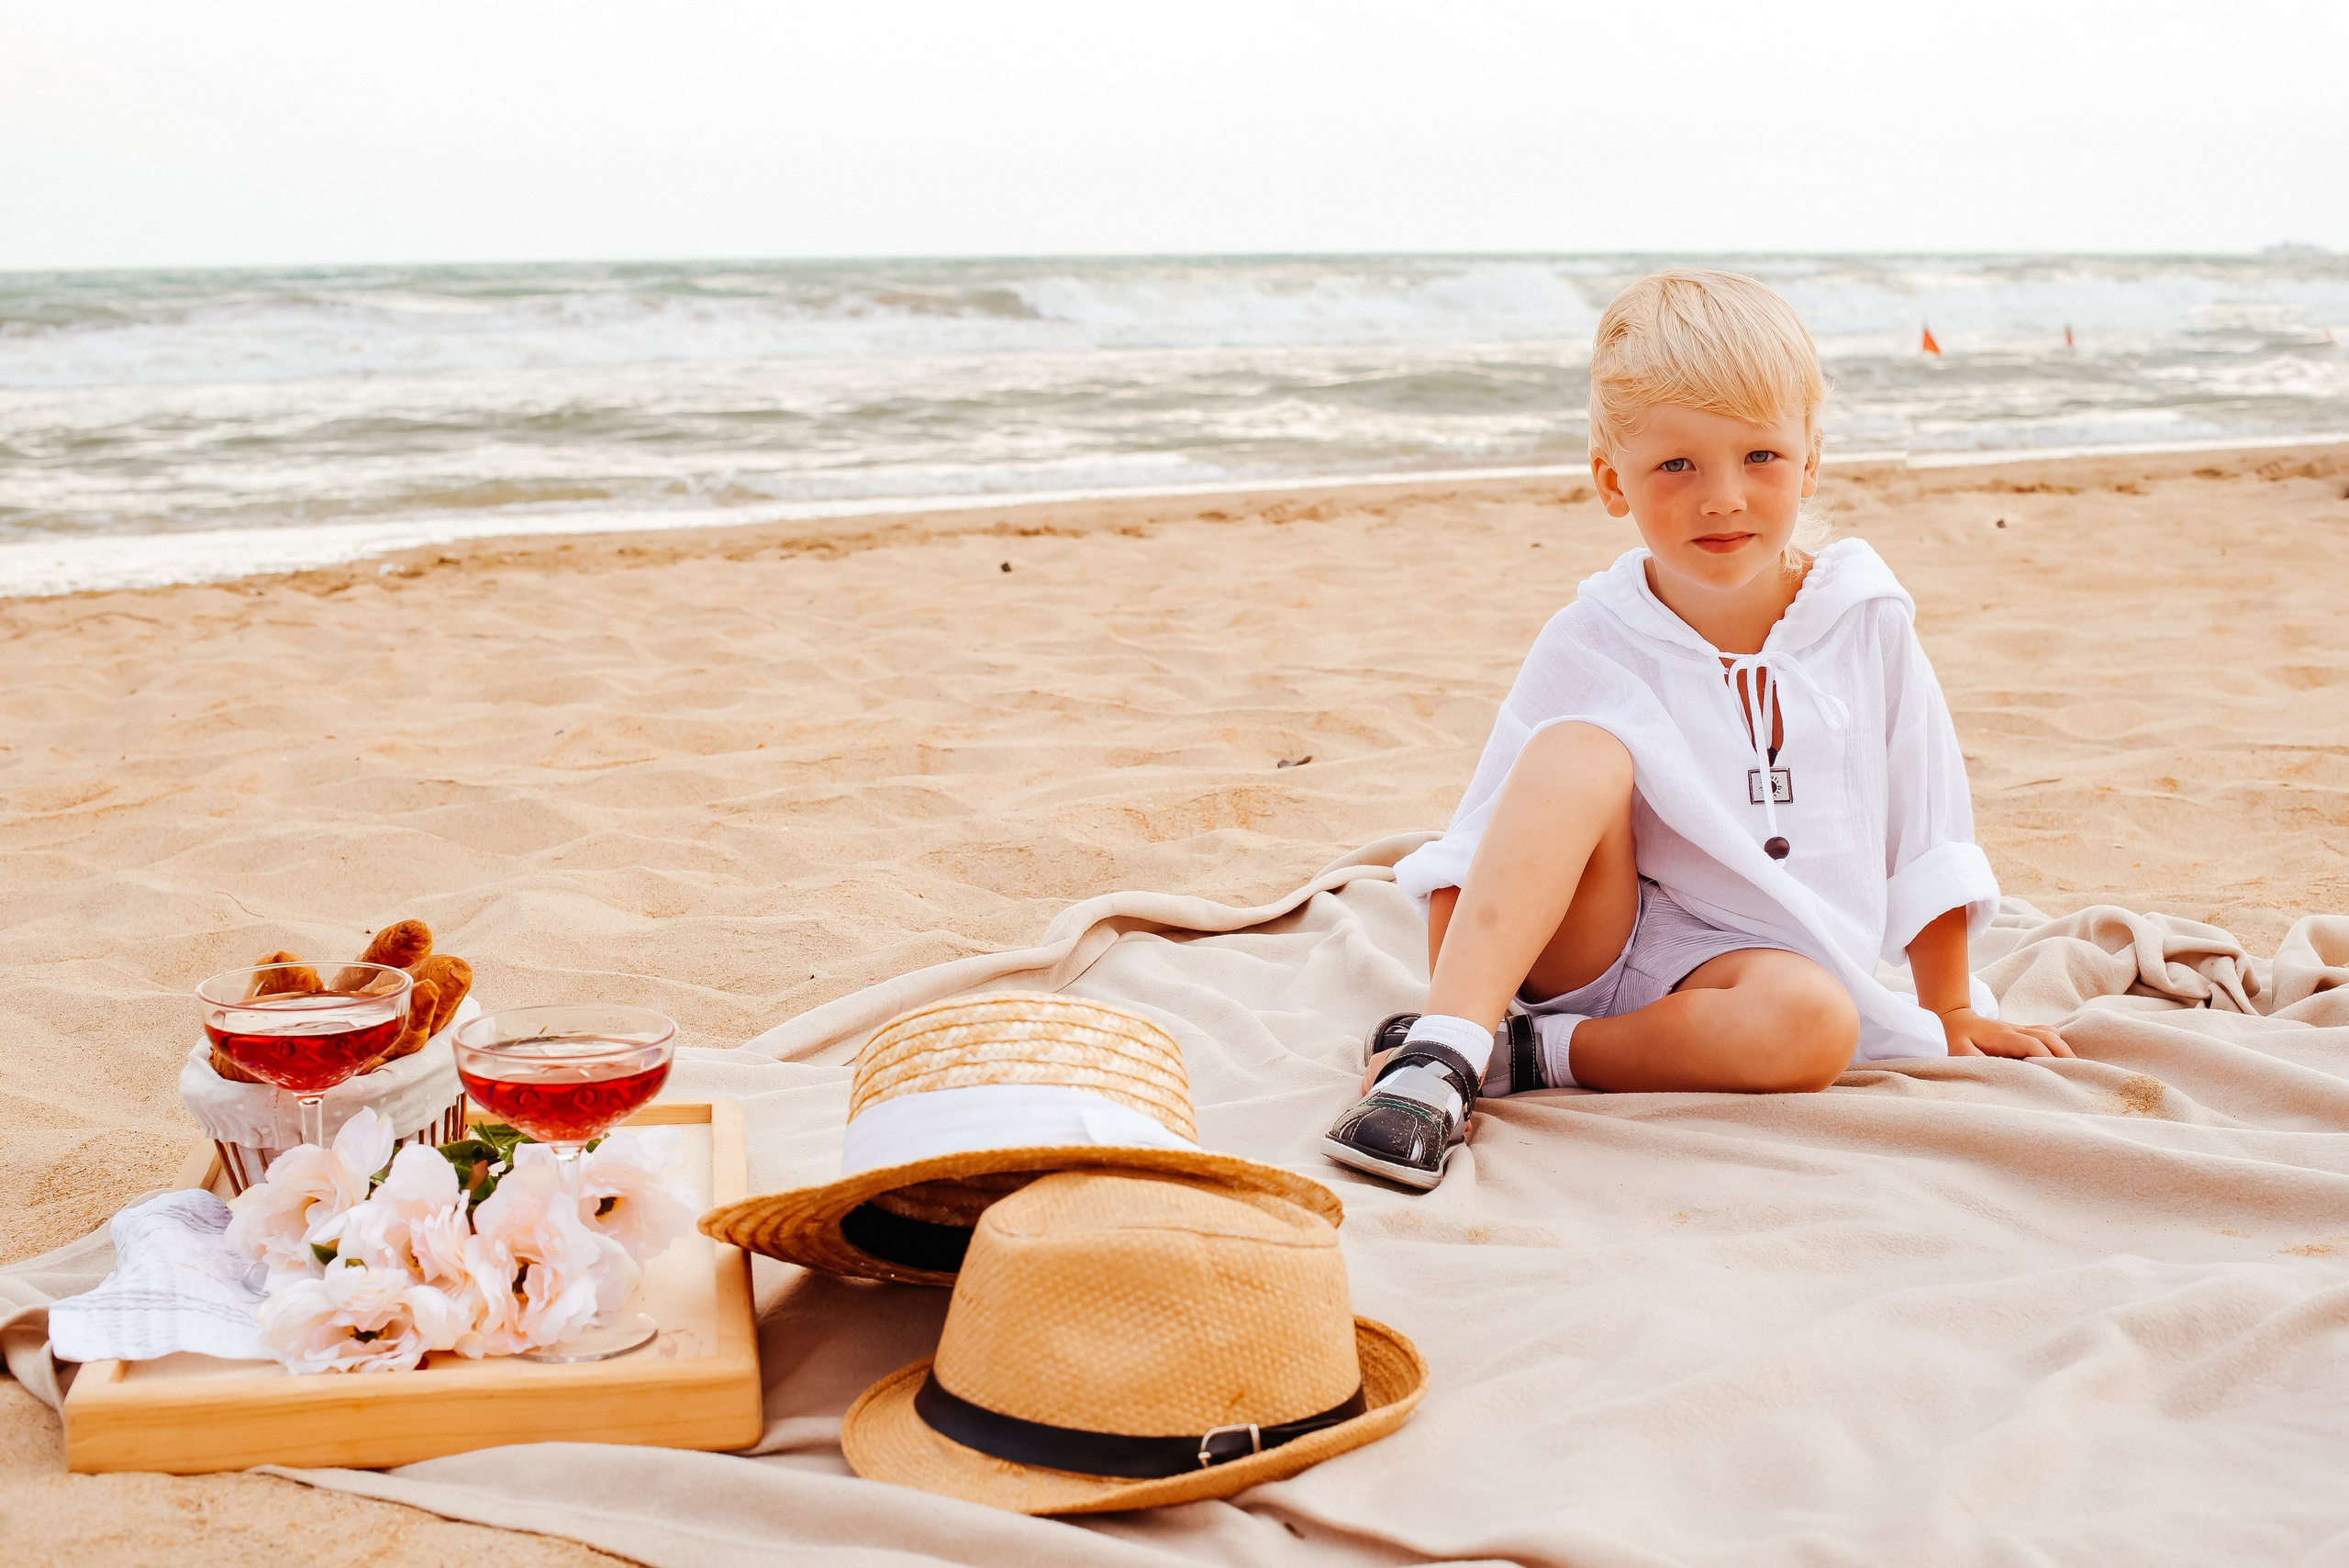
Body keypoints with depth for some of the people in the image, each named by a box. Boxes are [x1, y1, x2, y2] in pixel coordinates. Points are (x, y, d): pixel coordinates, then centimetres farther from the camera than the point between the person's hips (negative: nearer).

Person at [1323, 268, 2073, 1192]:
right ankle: (1445, 1042, -36)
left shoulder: (1867, 626, -1)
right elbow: (1478, 843, -5)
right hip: (1589, 938, -1)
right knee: (1580, 749, -29)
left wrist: (1951, 1016, 14)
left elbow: (1928, 836, 8)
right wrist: (1459, 985, -17)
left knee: (1813, 1026, -35)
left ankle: (1527, 1054, -21)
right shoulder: (1591, 645, -6)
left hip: (1748, 957, 1)